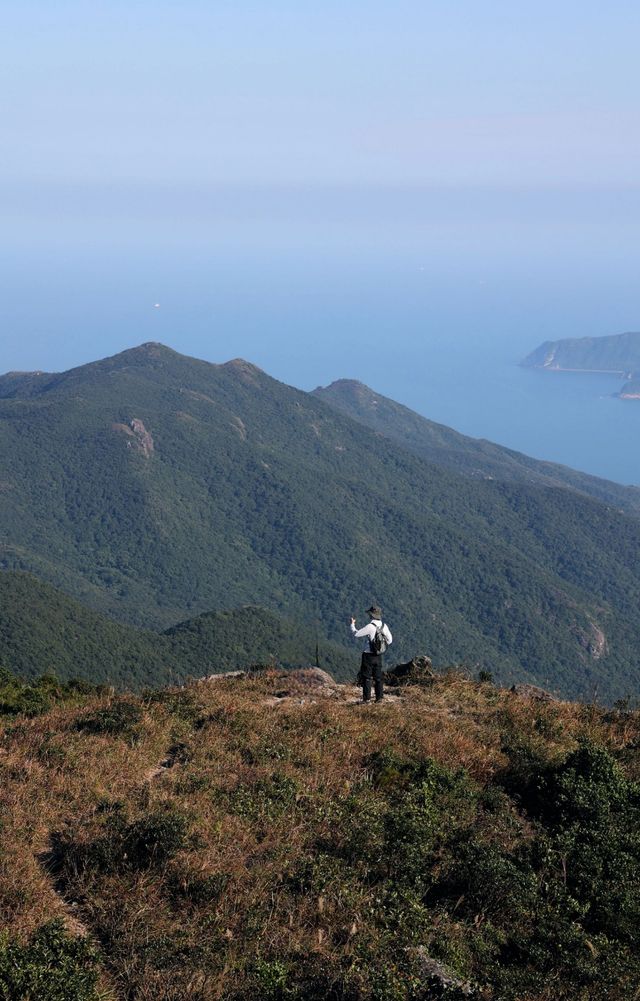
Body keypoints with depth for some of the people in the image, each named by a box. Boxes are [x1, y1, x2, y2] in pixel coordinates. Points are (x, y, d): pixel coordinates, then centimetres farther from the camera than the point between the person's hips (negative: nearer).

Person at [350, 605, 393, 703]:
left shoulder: (370, 627, -20)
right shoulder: (384, 626, 0)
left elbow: (355, 634, -14)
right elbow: (389, 640, 10)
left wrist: (352, 624, 2)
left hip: (368, 655, -6)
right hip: (378, 656, 6)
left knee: (366, 677, 1)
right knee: (378, 677, 13)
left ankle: (367, 698, -1)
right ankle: (379, 697, 13)